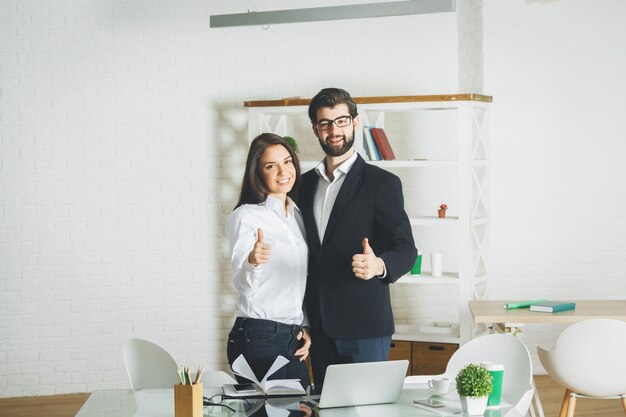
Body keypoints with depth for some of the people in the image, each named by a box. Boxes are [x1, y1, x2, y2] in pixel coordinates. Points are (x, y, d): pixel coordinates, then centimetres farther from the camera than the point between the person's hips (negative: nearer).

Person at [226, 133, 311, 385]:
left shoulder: (298, 215, 13)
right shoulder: (245, 216, -7)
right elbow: (243, 285, -17)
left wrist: (306, 327, 11)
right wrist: (253, 261, -37)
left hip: (295, 340, 7)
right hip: (259, 338, -6)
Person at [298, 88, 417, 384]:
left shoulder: (382, 183, -5)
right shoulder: (305, 184, 12)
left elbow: (405, 250, -8)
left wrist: (378, 265, -32)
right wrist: (301, 321, 10)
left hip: (364, 326, -5)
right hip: (319, 327, 5)